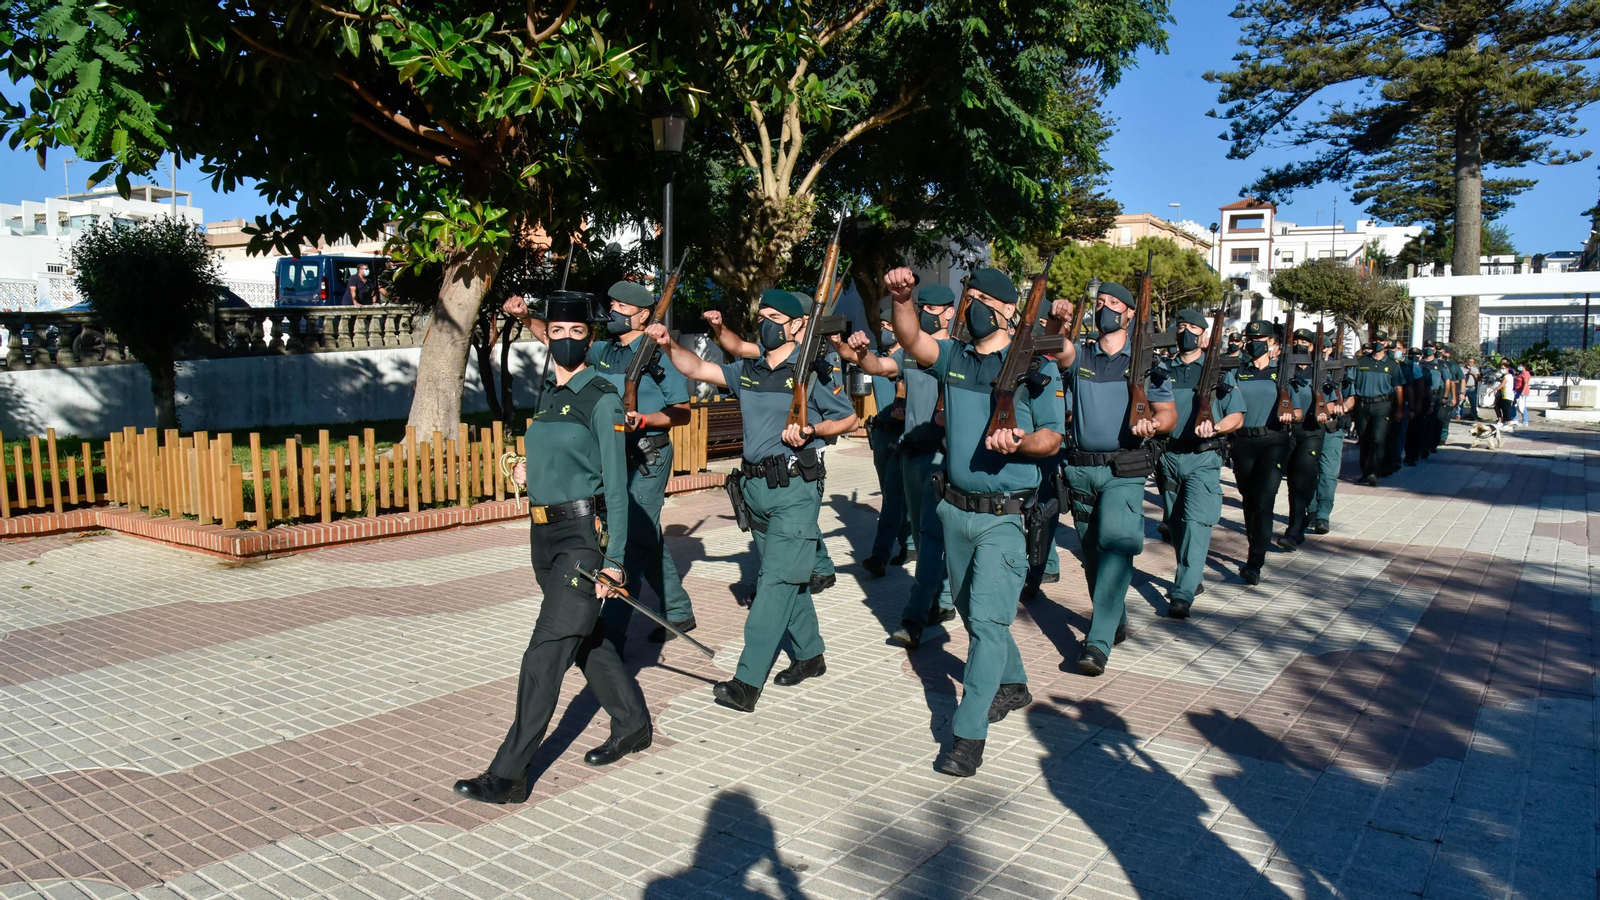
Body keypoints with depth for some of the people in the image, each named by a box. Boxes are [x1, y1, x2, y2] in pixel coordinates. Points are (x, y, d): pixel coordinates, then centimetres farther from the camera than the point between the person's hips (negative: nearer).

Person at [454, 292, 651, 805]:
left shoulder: (602, 400, -10)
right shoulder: (548, 394, 13)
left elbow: (616, 485, -13)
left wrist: (612, 561, -16)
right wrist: (532, 471, 10)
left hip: (584, 535, -9)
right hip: (547, 535, 9)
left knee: (545, 656, -8)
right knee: (588, 639, 19)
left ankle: (508, 775, -2)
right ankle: (632, 724, 37)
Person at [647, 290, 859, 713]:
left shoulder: (812, 371, -6)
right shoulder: (747, 370, 11)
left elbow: (848, 418, 0)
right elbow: (698, 368, 8)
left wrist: (811, 430, -16)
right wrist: (670, 345, -9)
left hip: (796, 489, -7)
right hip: (756, 485, 7)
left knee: (776, 581, -8)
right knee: (789, 576, 17)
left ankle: (748, 681, -8)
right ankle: (810, 655, 34)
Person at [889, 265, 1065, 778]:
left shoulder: (1035, 368, -5)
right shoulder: (954, 357, 6)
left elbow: (1052, 435, -4)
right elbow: (912, 340, -13)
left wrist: (1019, 443, -25)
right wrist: (901, 299, -31)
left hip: (1004, 514, -6)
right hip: (955, 507, 6)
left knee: (987, 618, -10)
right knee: (970, 610, 20)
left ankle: (968, 735, -6)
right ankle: (1011, 685, 43)